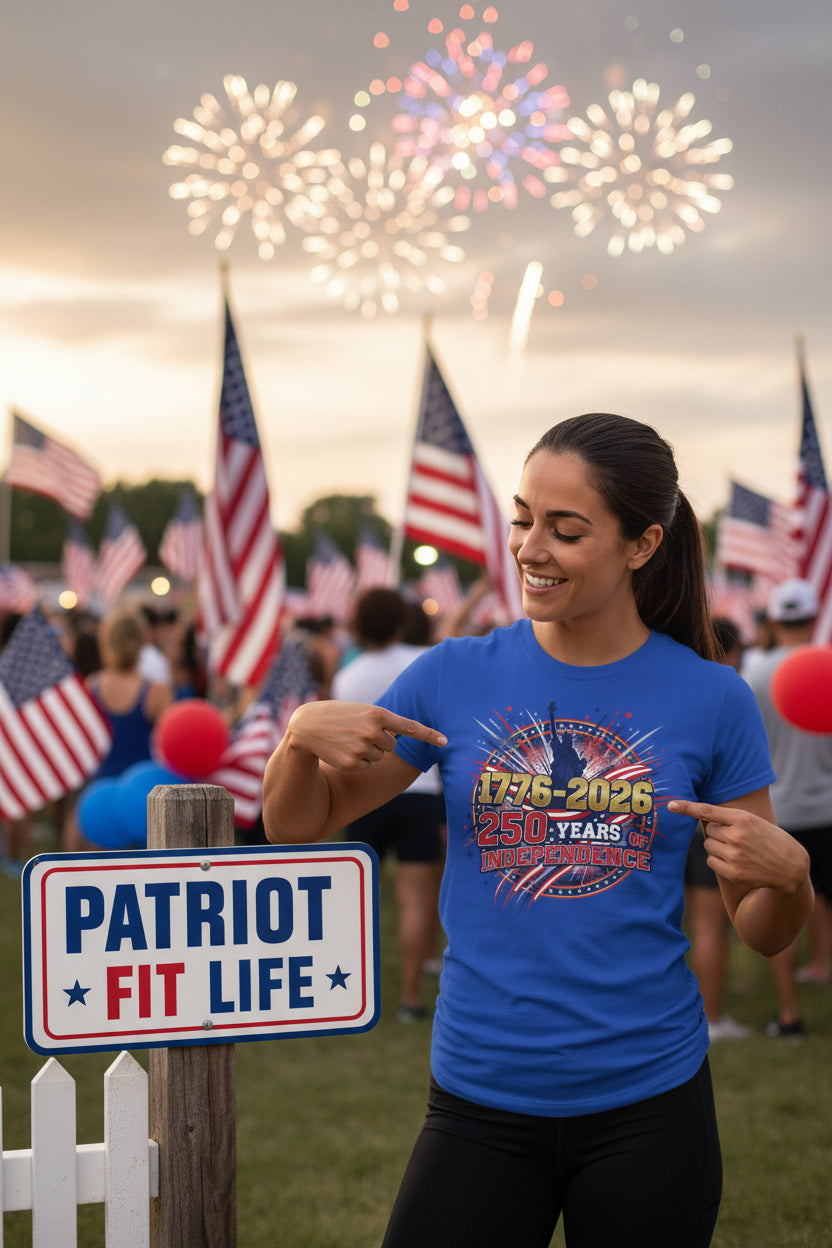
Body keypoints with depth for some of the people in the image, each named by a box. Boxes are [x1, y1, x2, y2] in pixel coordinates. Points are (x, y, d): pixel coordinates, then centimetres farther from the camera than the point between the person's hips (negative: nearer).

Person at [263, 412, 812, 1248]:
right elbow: (294, 828, 6)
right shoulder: (454, 678, -1)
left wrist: (788, 872, -18)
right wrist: (302, 736, -14)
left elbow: (762, 933, 4)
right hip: (480, 1101, 0)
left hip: (648, 1100, 0)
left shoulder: (710, 699, -3)